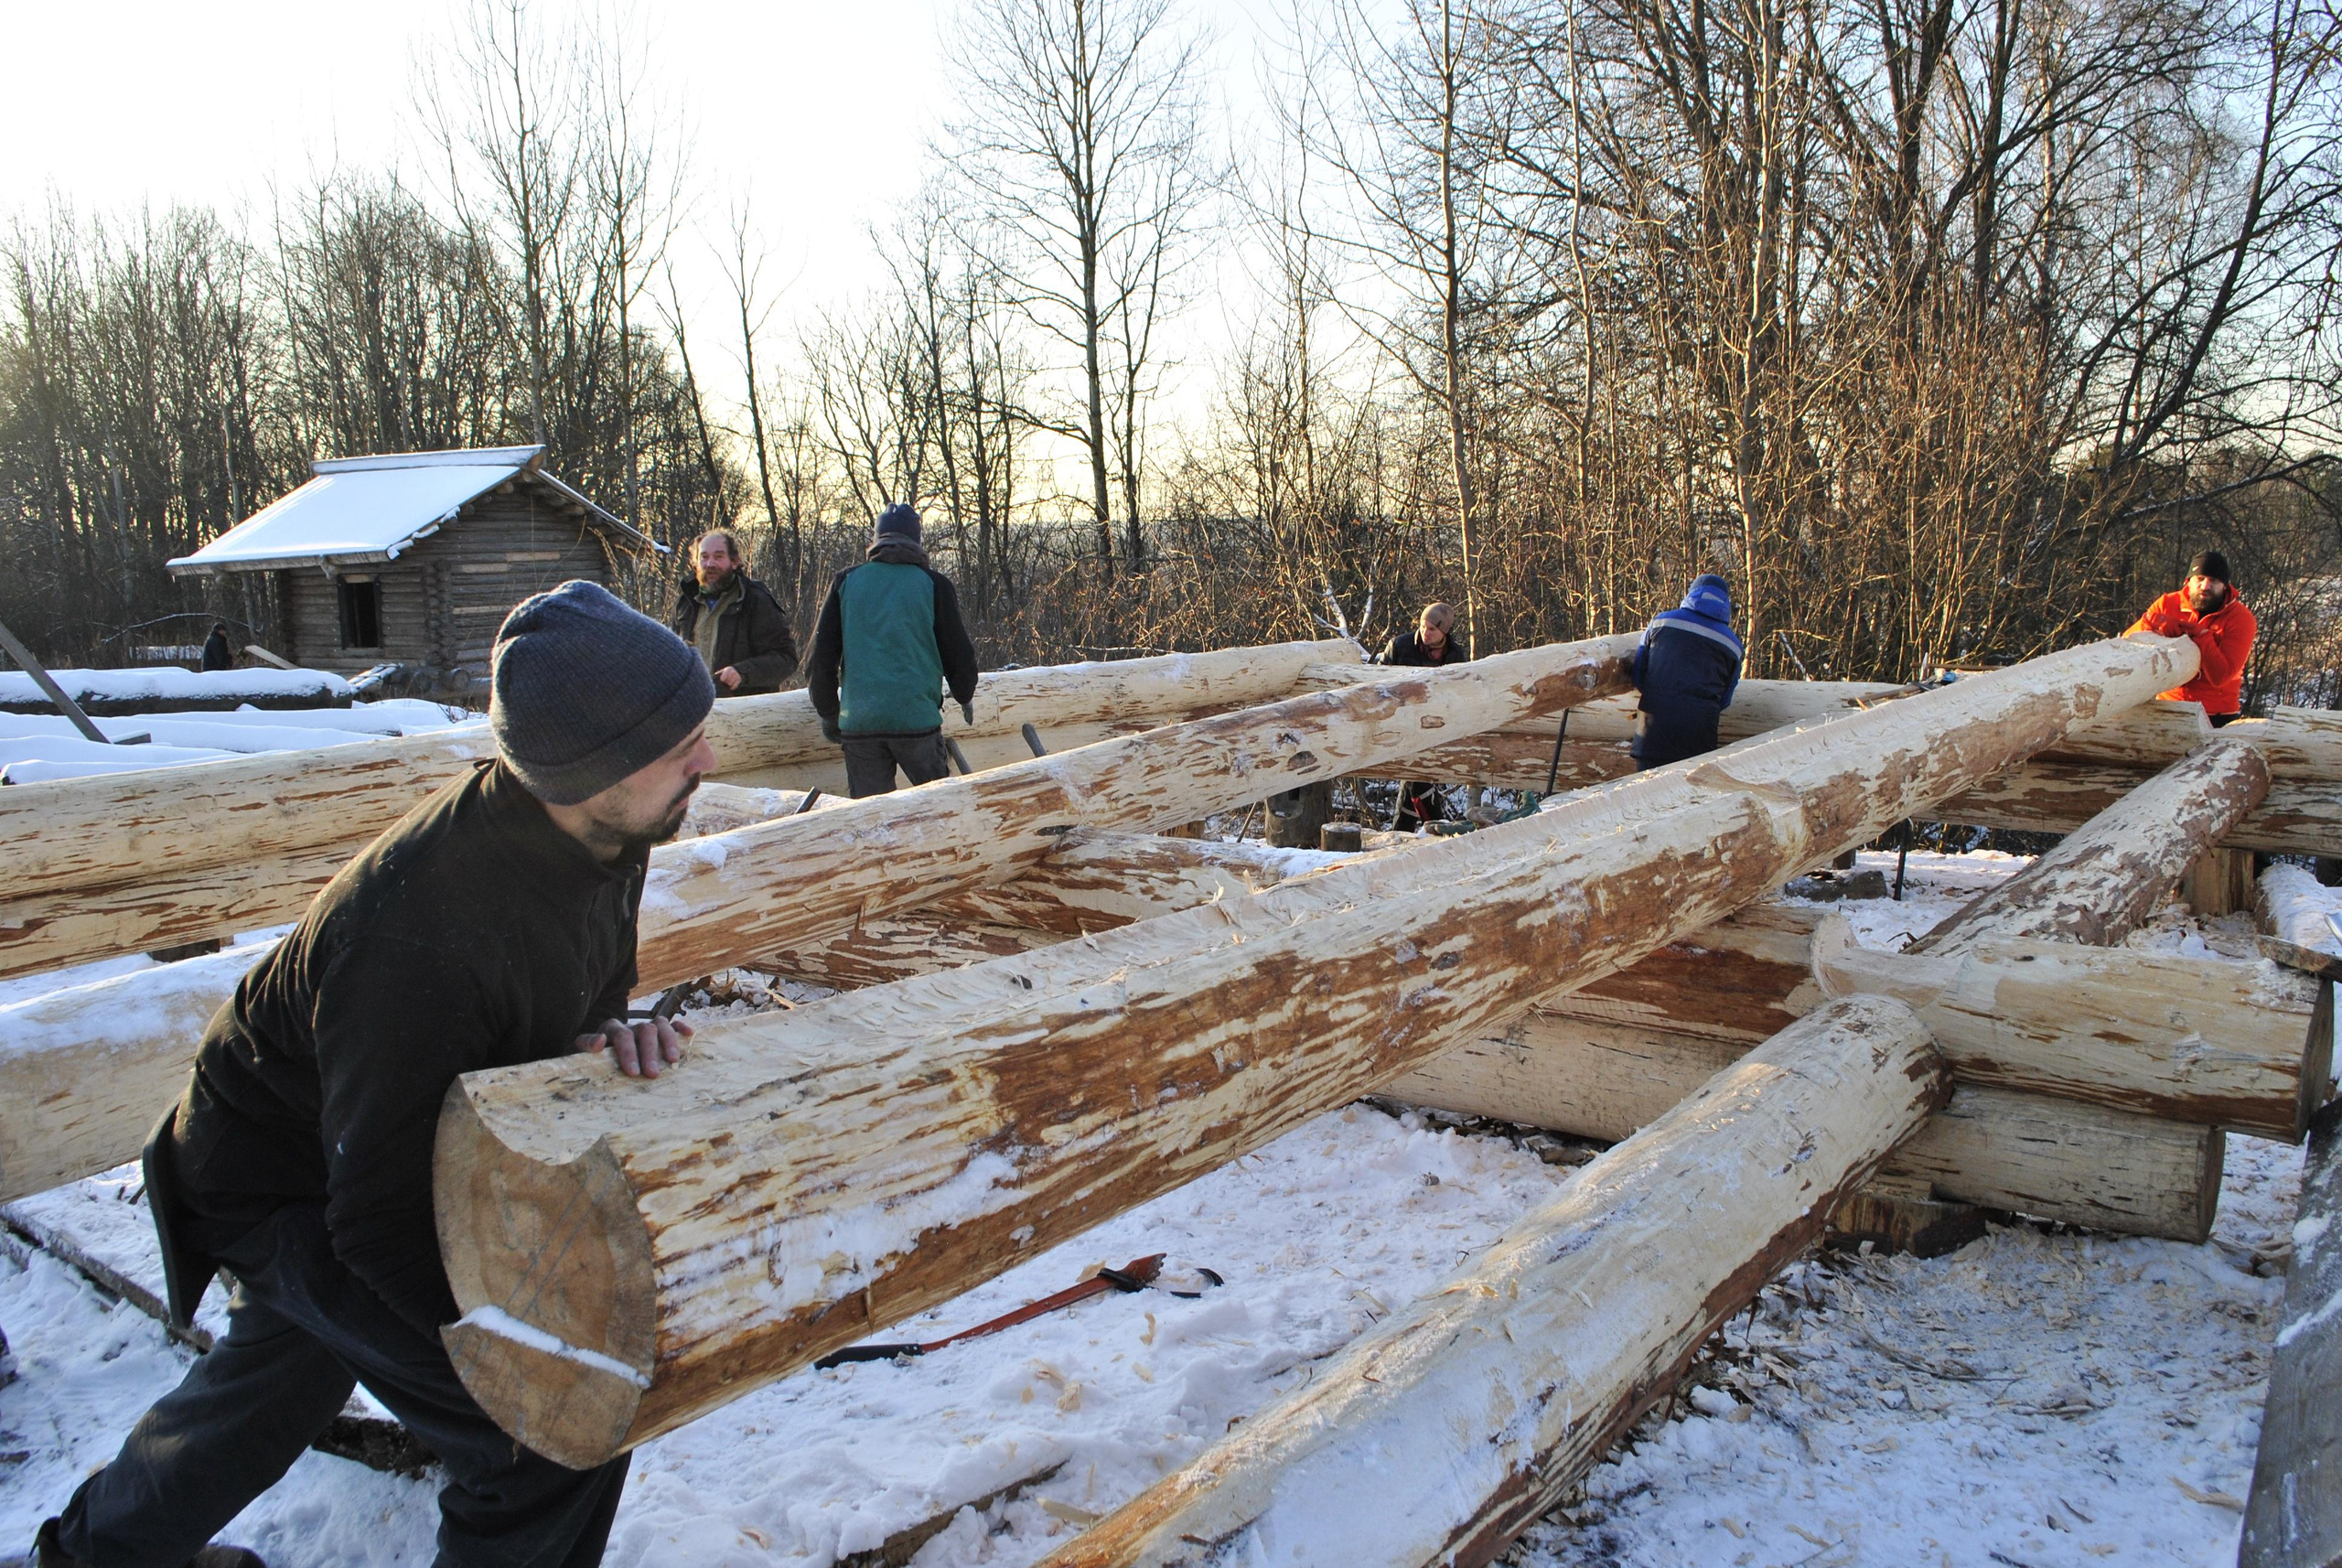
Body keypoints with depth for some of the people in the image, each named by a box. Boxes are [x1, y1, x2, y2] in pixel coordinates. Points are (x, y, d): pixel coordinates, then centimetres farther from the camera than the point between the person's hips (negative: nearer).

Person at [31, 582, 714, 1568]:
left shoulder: (603, 832, -19)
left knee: (291, 1358, 35)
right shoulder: (422, 937, -43)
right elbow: (385, 1225, -35)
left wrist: (602, 1034, -25)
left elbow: (581, 986, -3)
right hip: (285, 1196, -9)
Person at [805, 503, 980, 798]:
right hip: (917, 717, -2)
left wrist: (828, 714, 24)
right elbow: (958, 654, 7)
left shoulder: (846, 581, 9)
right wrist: (965, 699, 28)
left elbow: (819, 658, 10)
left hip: (858, 721, 2)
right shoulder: (933, 584, 4)